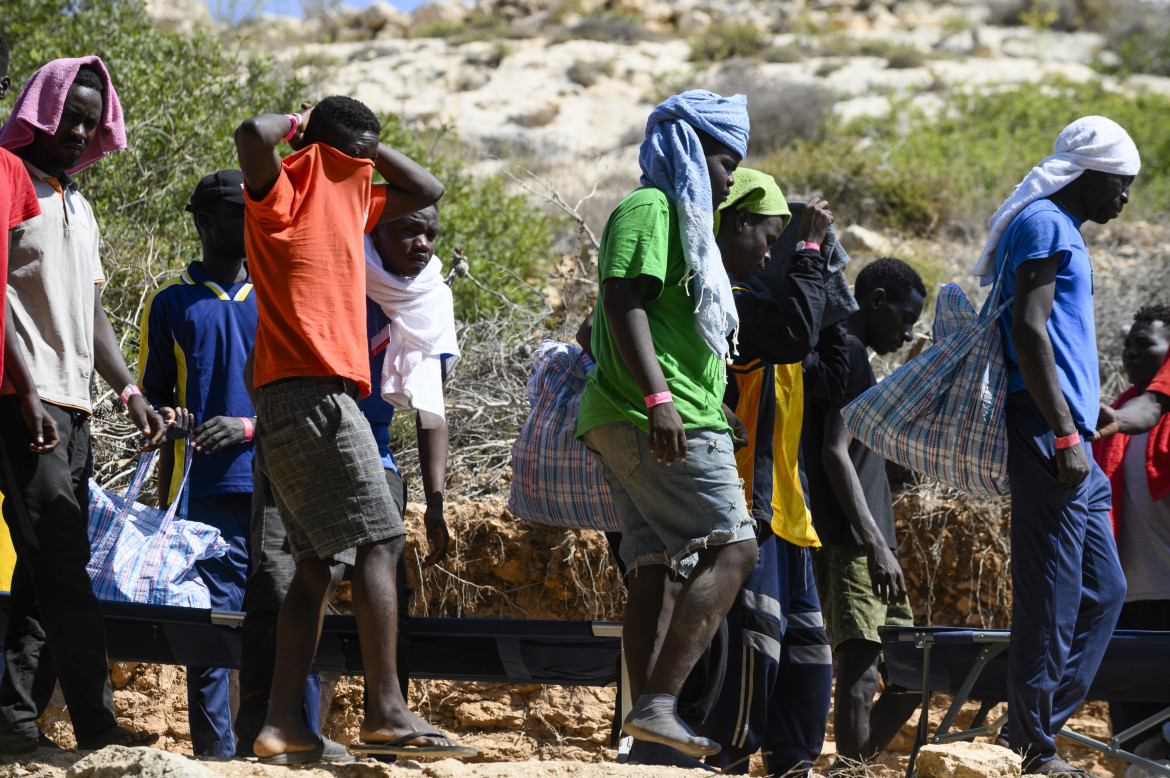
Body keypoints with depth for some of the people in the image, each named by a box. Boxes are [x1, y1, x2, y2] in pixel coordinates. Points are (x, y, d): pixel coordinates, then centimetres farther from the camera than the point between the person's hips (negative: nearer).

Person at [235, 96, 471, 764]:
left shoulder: (348, 200, 22)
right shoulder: (281, 193, -4)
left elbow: (427, 191, 31)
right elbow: (252, 135, -25)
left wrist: (361, 145, 20)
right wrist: (300, 124, -4)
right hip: (311, 390, -10)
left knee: (322, 564, 4)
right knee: (379, 541, -14)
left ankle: (284, 724, 0)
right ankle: (387, 709, -20)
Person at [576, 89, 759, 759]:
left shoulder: (682, 220, 27)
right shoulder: (650, 210, -6)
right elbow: (625, 303, -18)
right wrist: (657, 397, -28)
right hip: (663, 423, -11)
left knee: (655, 569, 5)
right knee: (731, 549, -15)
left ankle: (650, 711, 1)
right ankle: (658, 703, -23)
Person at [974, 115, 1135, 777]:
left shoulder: (1058, 228, 23)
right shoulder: (1045, 225, -9)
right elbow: (1028, 328, -19)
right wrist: (1064, 436, -22)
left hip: (1069, 442, 11)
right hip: (1048, 432, -11)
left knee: (1103, 590, 11)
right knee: (1052, 598, -8)